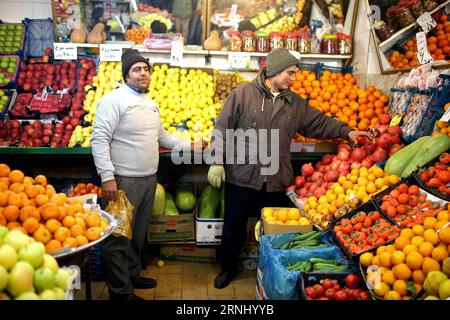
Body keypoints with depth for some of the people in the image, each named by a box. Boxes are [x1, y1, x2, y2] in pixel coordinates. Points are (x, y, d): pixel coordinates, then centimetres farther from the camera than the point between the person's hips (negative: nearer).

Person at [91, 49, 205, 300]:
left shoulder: (151, 104, 14)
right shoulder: (114, 100, -12)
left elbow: (161, 136, 23)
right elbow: (99, 139, -17)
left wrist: (188, 146, 14)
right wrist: (107, 176, -23)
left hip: (149, 179, 8)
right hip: (123, 181, -8)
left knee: (138, 234, 20)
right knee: (119, 238, 0)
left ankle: (132, 275, 37)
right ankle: (121, 291, 13)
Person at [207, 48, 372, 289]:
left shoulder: (295, 103, 8)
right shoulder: (243, 93, -5)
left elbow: (319, 123, 15)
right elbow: (223, 129, -5)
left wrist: (346, 131, 4)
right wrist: (216, 162, -9)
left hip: (276, 181, 3)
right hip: (241, 178, -3)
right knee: (233, 227, 12)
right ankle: (228, 269, 35)